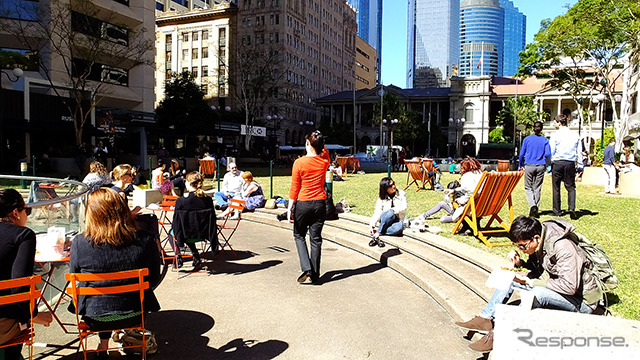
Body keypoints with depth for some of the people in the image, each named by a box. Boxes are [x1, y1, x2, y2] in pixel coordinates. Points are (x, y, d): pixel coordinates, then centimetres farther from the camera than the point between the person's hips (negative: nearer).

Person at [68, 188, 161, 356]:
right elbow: (154, 278, -4)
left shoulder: (79, 243, -19)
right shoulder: (147, 241, -19)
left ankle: (103, 345, 46)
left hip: (94, 317, 1)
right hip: (134, 315, 0)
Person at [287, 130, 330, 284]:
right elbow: (325, 152, 27)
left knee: (299, 235, 16)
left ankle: (306, 268, 0)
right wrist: (320, 143, 18)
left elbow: (294, 188, -9)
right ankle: (315, 275, 14)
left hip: (303, 204, -3)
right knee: (316, 238, 10)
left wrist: (290, 208, -5)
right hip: (320, 204, 3)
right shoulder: (324, 162, -1)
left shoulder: (299, 163, -10)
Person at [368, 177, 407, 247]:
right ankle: (376, 236, -40)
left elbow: (404, 208, -5)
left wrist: (393, 210, -22)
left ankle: (377, 233, -38)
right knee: (390, 213, -37)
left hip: (397, 220, 1)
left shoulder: (401, 194, 3)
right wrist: (371, 226, -22)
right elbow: (377, 212, -9)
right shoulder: (381, 198, 1)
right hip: (384, 221, 0)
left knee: (399, 226, -37)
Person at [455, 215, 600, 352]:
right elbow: (537, 270, 9)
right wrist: (520, 263, -12)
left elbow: (569, 286, -33)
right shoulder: (538, 244, -5)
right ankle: (485, 318, -7)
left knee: (537, 293, -36)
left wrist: (530, 282, -28)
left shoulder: (563, 247, -30)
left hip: (582, 302, -8)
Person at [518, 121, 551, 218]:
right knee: (537, 188, 9)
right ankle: (536, 211, 12)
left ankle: (532, 205, -17)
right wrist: (542, 158, 18)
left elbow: (522, 154, 0)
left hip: (529, 166, -2)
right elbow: (548, 154, -5)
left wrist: (520, 165, 13)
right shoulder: (545, 140, 1)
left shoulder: (527, 139, -1)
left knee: (528, 187, 7)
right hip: (540, 166, 2)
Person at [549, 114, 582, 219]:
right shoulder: (575, 136, 8)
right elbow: (579, 152, 10)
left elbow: (551, 151, -5)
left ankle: (557, 211, 12)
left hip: (557, 162, -3)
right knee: (571, 187, 9)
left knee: (556, 188, 7)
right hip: (570, 163, 3)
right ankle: (572, 208, -9)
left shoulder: (555, 136, -4)